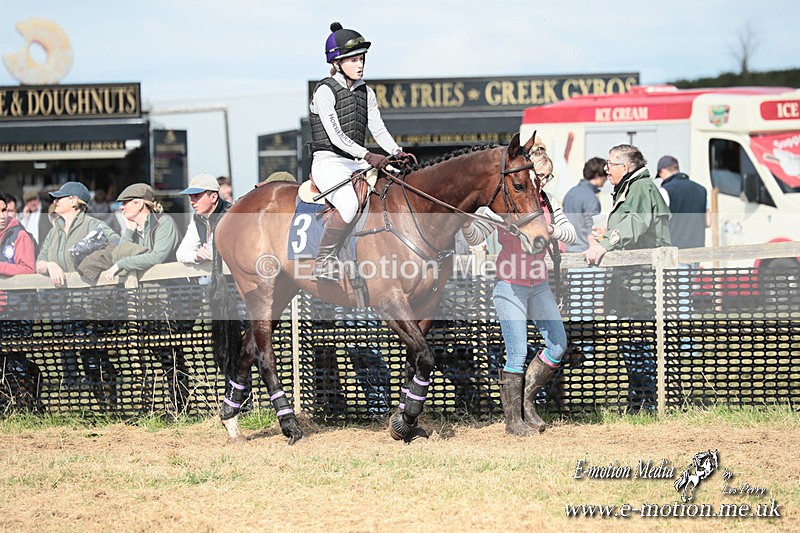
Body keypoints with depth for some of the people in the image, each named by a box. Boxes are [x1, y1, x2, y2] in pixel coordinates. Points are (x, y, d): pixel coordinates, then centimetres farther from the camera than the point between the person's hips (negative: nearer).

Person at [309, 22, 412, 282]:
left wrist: (396, 152, -10)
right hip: (329, 161, -8)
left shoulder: (366, 92, 15)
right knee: (348, 203, -34)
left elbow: (378, 128, 10)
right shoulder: (325, 91, -8)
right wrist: (368, 155, -28)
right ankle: (324, 262, -25)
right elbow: (335, 134, -17)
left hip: (356, 163, 8)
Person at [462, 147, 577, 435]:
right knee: (518, 353, -6)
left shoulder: (548, 203, 6)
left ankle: (526, 399, 19)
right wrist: (466, 224, -36)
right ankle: (513, 419, 5)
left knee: (558, 344, 5)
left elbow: (570, 233, 3)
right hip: (510, 285, -6)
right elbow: (476, 236, -14)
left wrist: (551, 230, -18)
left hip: (538, 284, 6)